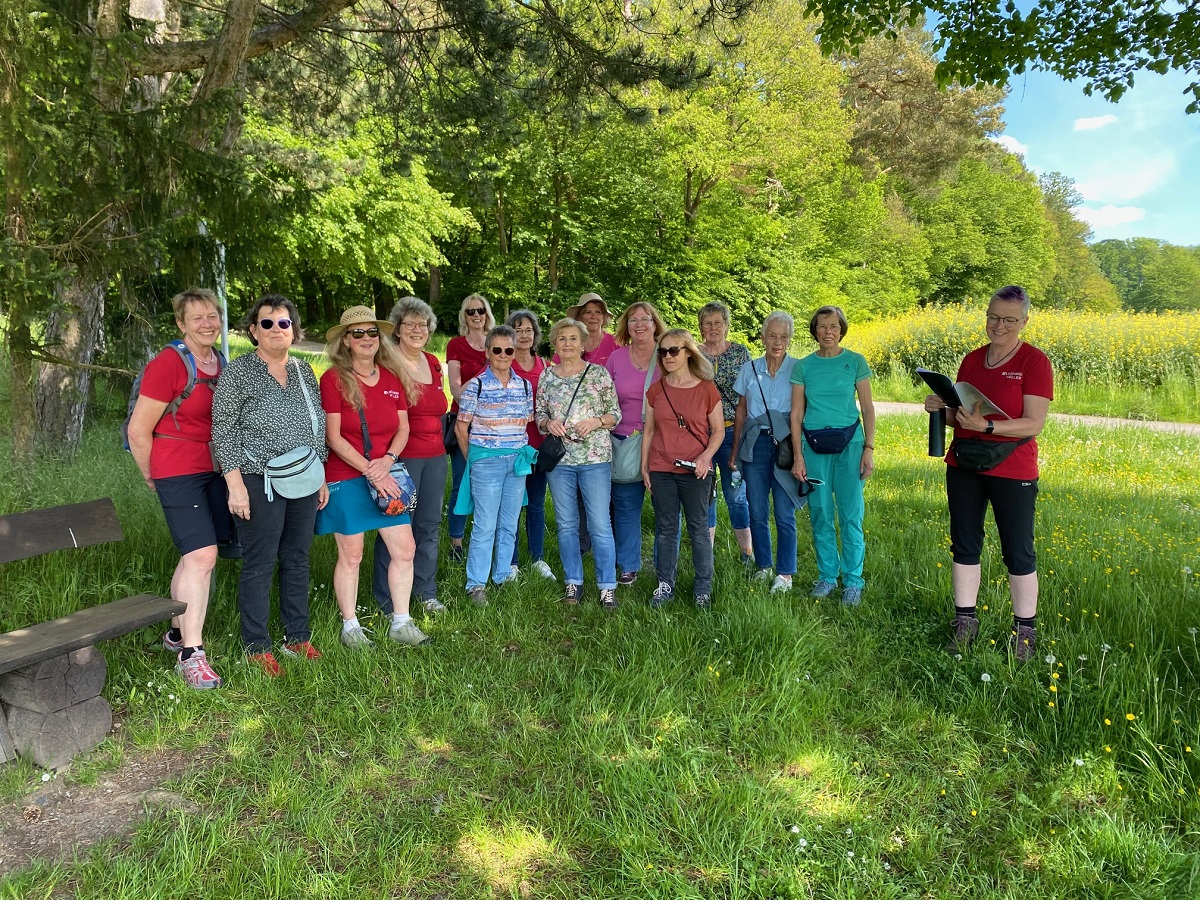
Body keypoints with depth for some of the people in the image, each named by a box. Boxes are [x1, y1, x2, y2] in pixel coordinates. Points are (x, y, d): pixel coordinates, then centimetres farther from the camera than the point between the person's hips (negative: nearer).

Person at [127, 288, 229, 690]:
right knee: (201, 555, -13)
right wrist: (152, 477, 0)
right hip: (178, 472, -7)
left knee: (197, 556, 15)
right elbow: (138, 431, -11)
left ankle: (178, 631, 32)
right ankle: (191, 653, -4)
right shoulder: (168, 364, -14)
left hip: (214, 470, 7)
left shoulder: (221, 364, 8)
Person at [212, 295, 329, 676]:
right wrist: (235, 484, -15)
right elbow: (223, 431, -9)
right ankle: (257, 646, 12)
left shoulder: (304, 371, 11)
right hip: (259, 483, -5)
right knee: (259, 564, 0)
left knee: (297, 559, 12)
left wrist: (321, 477, 15)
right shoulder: (237, 372, -5)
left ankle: (298, 637, 23)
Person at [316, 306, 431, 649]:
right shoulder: (333, 378, -8)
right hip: (345, 477, -5)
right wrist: (369, 470, -16)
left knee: (405, 549, 4)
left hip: (386, 475, 5)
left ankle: (401, 623, 19)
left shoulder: (394, 377, 6)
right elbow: (333, 437, -11)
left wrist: (388, 460, -11)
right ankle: (350, 626, 21)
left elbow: (403, 429, 8)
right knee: (351, 554, 4)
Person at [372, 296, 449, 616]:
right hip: (401, 456, -7)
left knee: (429, 524, 14)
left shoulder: (433, 363, 11)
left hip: (435, 455, 7)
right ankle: (388, 601, 13)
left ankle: (426, 592, 28)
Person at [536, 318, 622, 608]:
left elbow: (615, 413, 2)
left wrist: (596, 421, -16)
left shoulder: (599, 374, 0)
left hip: (595, 459, -3)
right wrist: (548, 423, -8)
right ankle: (573, 581, 24)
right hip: (559, 460, 3)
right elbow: (538, 413, 14)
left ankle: (607, 586, 10)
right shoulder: (547, 377, 8)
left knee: (600, 525, -2)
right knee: (566, 524, 11)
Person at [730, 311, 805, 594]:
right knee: (757, 513, 8)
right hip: (755, 445, 3)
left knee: (784, 514, -2)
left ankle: (785, 573, 9)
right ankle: (763, 567, 23)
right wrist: (735, 450, 10)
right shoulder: (750, 369, 8)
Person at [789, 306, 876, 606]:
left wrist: (869, 449, -4)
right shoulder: (803, 366, 5)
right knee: (820, 514, 6)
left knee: (851, 515, -2)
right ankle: (827, 575, 21)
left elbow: (868, 408, 4)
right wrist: (798, 456, 2)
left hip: (849, 443, -1)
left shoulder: (856, 362, 3)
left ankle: (853, 581, 9)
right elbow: (796, 413, 6)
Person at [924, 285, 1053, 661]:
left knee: (1018, 551, 6)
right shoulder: (972, 359, 7)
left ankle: (1025, 629, 21)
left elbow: (1034, 423, -15)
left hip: (1012, 472, -5)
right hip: (963, 468, 5)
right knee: (964, 544, 10)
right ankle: (965, 620, 23)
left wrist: (986, 426, -28)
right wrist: (939, 408, -6)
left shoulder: (1034, 362, -9)